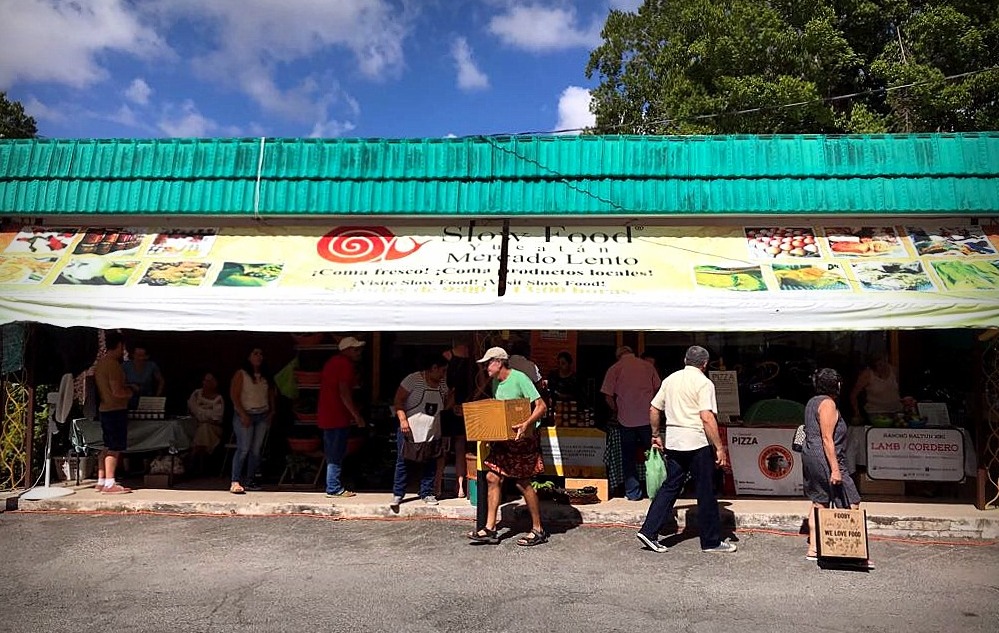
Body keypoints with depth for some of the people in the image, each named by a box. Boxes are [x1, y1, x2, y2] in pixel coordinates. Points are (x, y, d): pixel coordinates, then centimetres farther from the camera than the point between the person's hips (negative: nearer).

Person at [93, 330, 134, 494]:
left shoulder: (100, 363, 13)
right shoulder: (113, 364, -18)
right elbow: (117, 392, -22)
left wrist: (126, 388, 20)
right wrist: (131, 392, -5)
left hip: (104, 409, 10)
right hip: (116, 410, -10)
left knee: (107, 447, 16)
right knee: (114, 448, -5)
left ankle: (101, 481, 21)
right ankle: (109, 484, -2)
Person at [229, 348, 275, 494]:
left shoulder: (266, 376, 13)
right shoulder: (241, 374, -3)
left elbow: (271, 394, 18)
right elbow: (234, 395, -8)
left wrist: (271, 412, 6)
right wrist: (243, 415, -14)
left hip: (263, 416, 5)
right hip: (245, 415, -5)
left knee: (256, 449, 5)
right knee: (243, 449, -11)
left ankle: (250, 480, 11)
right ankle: (235, 482, -9)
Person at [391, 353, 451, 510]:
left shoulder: (442, 384, 10)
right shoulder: (413, 379, -9)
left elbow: (444, 405, 20)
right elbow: (398, 400, -9)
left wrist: (451, 397, -1)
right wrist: (403, 419, -20)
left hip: (432, 432, 5)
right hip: (410, 430, -5)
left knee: (430, 464, 7)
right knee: (403, 462, 2)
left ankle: (427, 493, 20)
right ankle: (397, 494, 13)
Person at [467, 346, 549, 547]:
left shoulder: (519, 379, -16)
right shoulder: (496, 382, 10)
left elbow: (541, 406, -20)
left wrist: (527, 423, -34)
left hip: (522, 439, -8)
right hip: (502, 439, 8)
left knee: (523, 483, -1)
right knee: (492, 478, 4)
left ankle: (538, 531, 14)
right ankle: (490, 529, 12)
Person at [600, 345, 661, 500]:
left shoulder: (614, 369, 1)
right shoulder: (648, 366, 7)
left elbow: (608, 397, -3)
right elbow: (658, 390, 7)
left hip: (627, 419, -1)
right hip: (648, 418, 2)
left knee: (628, 457, 9)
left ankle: (633, 492, 12)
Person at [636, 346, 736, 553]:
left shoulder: (670, 379, 10)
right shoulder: (703, 383, -9)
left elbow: (653, 409, 13)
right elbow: (707, 418, -19)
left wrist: (655, 435, 24)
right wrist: (719, 447, -15)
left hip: (673, 441, 6)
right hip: (697, 443, -6)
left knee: (670, 487, 13)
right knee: (706, 492, 6)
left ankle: (649, 532, 9)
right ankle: (711, 541, 16)